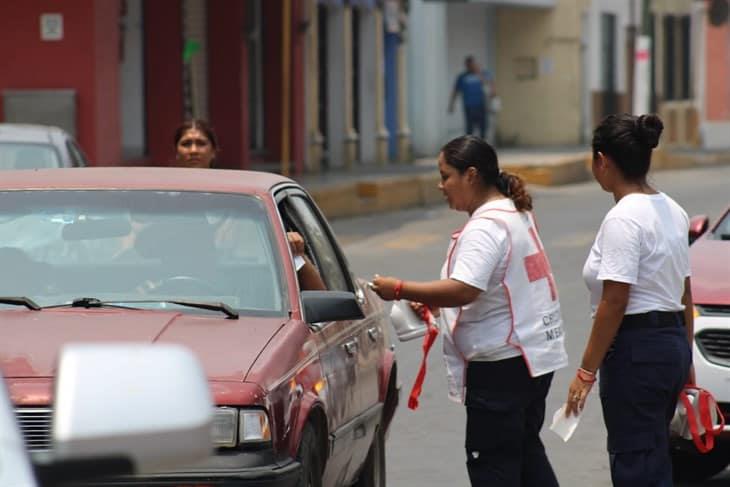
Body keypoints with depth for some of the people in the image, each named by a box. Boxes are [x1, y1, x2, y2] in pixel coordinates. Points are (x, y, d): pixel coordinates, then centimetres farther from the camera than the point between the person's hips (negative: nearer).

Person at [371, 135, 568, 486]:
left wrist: (400, 290, -25)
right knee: (525, 451, 19)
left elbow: (464, 290, -31)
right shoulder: (517, 214, 15)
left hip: (501, 363, -11)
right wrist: (434, 304, 12)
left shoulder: (487, 226, -18)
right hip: (535, 355, 11)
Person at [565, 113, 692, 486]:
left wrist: (586, 371, -15)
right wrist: (686, 362, 22)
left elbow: (614, 303, -20)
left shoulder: (623, 219, -17)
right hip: (674, 343, 10)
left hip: (637, 350, -10)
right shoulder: (672, 211, 11)